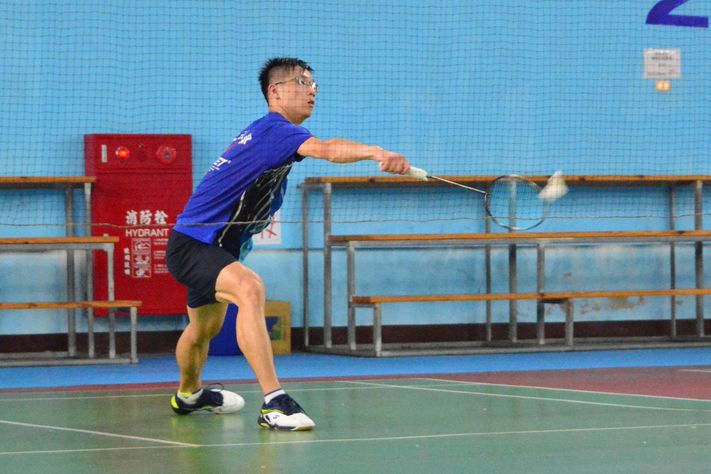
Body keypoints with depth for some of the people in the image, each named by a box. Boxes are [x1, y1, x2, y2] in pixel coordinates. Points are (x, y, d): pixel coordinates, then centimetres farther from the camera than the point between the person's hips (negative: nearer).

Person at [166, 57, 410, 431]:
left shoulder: (270, 132, 11)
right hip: (191, 244, -11)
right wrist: (376, 152, -56)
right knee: (249, 288, -35)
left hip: (215, 245, 11)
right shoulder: (273, 129, -22)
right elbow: (324, 149, -42)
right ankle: (273, 403, -45)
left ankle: (189, 394, 58)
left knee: (206, 328, 30)